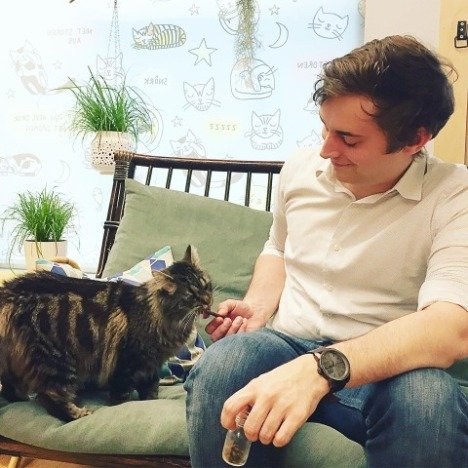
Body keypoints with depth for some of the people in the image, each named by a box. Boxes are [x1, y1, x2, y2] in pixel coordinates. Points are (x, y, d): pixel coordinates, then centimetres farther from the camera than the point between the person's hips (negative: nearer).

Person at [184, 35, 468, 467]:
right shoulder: (300, 168, 5)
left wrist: (320, 369, -40)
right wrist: (257, 307, 2)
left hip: (383, 368, -2)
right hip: (288, 347, 3)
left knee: (429, 398, -38)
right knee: (220, 366, -32)